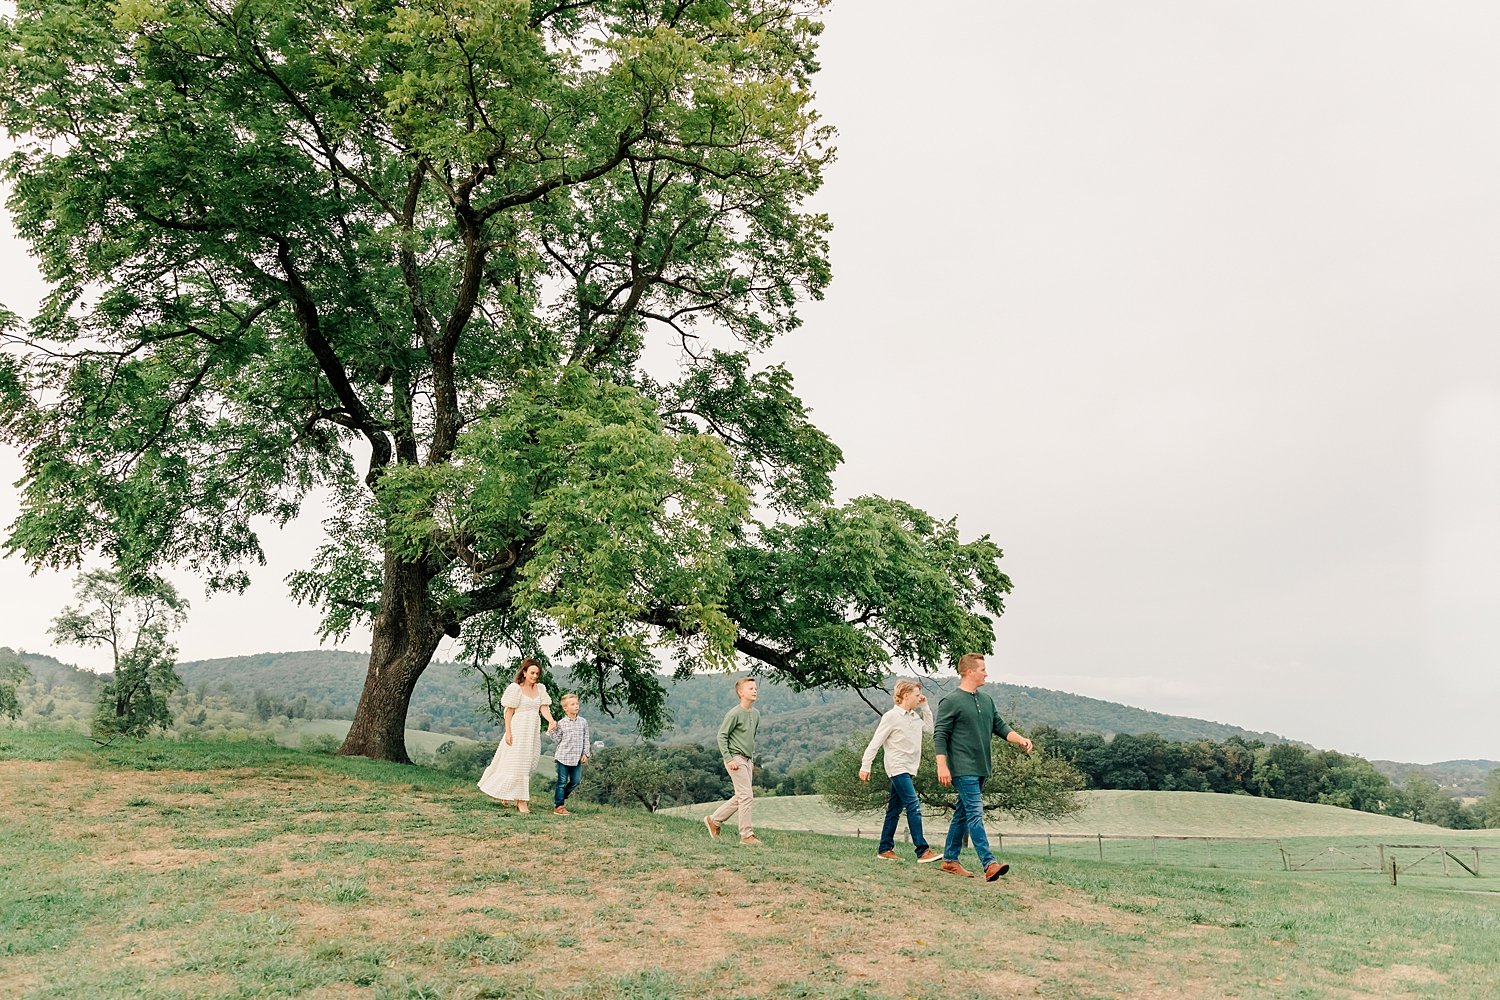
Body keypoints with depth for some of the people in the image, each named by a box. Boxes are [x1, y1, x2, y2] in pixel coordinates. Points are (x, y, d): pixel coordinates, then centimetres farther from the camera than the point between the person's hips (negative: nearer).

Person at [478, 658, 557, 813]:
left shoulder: (540, 688, 8)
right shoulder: (515, 688, -8)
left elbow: (544, 707, -1)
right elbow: (509, 711, -8)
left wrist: (551, 720, -20)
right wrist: (508, 732, -13)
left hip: (533, 732, 6)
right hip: (519, 730, -6)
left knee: (528, 764, 10)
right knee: (517, 764, -2)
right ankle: (521, 802, 2)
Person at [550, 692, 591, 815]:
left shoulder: (583, 722, 4)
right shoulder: (561, 723, -4)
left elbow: (586, 739, 8)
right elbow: (558, 739, 0)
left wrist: (585, 753, 3)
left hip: (577, 758, 4)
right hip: (563, 757, -3)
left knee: (575, 781, 6)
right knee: (562, 781, 0)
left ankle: (559, 797, 28)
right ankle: (558, 805, 7)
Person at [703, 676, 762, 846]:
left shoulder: (756, 714, 10)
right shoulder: (734, 714, -13)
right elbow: (722, 736, -11)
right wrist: (728, 759, -16)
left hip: (747, 760, 8)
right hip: (736, 759, -8)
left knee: (740, 797, 12)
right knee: (746, 796, -9)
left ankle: (713, 820, 25)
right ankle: (747, 835, -4)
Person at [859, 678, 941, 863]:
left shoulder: (915, 716, 11)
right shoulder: (891, 717, -11)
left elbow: (930, 728, 19)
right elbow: (875, 743, -10)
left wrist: (925, 707, 11)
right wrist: (865, 766, -11)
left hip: (908, 768, 8)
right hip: (897, 767, -8)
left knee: (894, 809, 11)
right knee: (913, 806, -14)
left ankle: (885, 849, 18)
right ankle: (922, 851, -16)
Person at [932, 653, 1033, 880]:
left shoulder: (986, 700, 15)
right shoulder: (950, 701, -9)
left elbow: (1000, 726, 16)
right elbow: (939, 735, -11)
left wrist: (1020, 739, -2)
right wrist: (942, 766, -18)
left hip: (980, 769, 8)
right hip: (963, 769, -8)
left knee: (963, 814, 12)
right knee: (975, 813, -12)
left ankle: (949, 860, 21)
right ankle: (989, 864, -17)